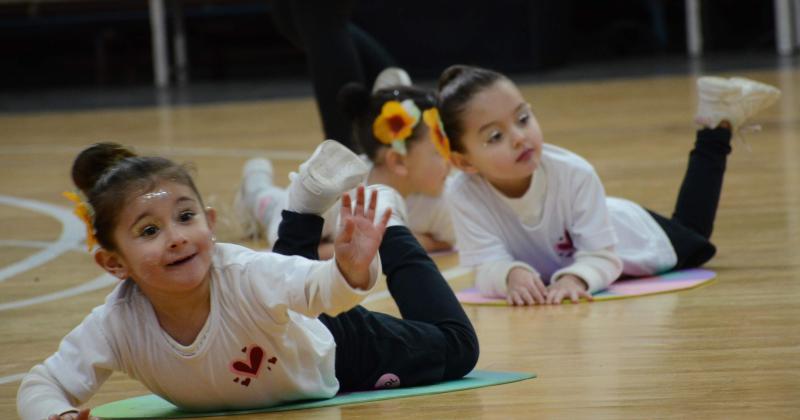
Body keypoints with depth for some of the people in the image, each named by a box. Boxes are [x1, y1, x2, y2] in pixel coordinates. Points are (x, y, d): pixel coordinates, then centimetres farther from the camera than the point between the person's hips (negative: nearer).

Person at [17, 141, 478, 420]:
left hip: (334, 351, -4)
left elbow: (322, 287, -61)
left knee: (454, 348, 16)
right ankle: (307, 205, 47)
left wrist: (354, 268, -84)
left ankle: (387, 229, 31)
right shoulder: (117, 323, -37)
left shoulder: (246, 275, -45)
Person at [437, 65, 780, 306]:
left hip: (635, 237, -1)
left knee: (692, 240, 29)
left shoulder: (573, 174, -42)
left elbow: (602, 256, -39)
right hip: (554, 261, 1)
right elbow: (485, 267, -40)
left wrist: (576, 277, -61)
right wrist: (511, 275, -63)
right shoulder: (463, 196, -40)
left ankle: (718, 126, 43)